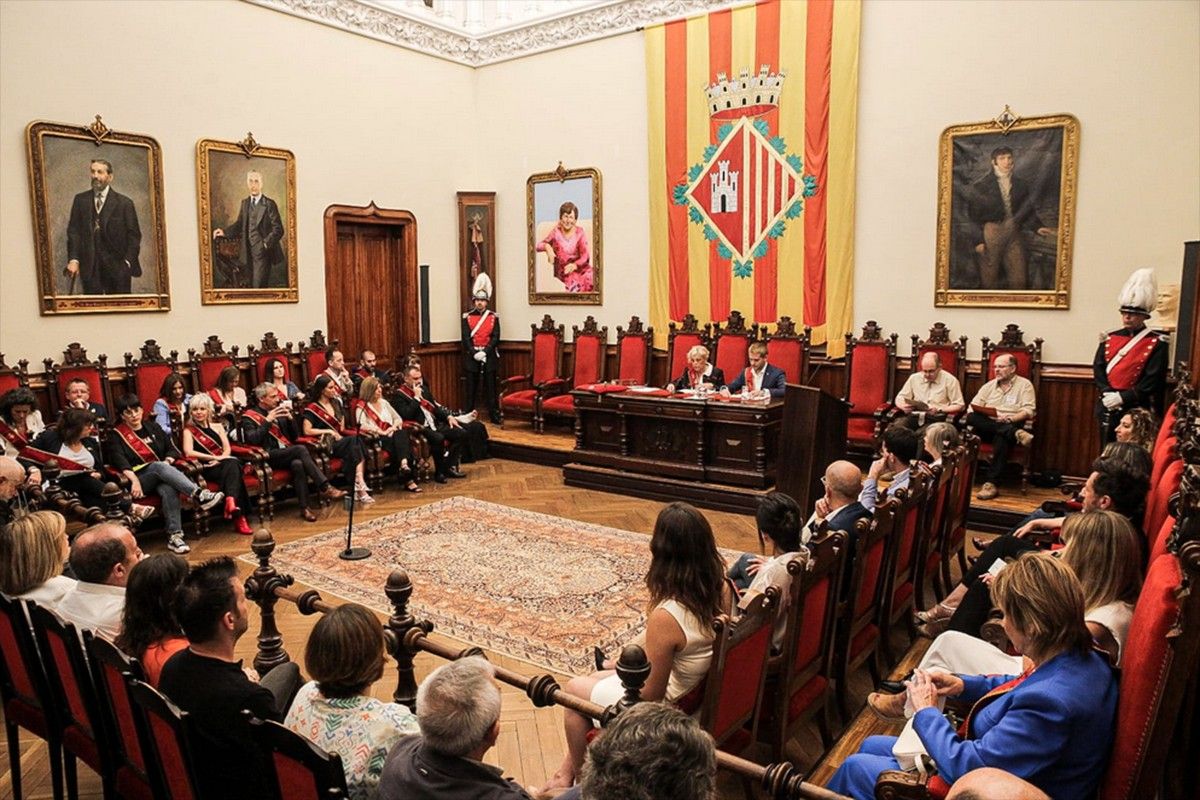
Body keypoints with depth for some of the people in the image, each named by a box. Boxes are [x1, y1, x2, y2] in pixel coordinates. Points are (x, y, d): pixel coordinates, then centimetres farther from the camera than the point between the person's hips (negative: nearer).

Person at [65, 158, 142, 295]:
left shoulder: (124, 203, 4)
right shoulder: (80, 200, 11)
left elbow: (134, 236, 1)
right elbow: (73, 231, 6)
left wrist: (128, 262, -10)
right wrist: (73, 259, -6)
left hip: (117, 267, -2)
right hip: (90, 267, 2)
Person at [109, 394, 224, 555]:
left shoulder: (152, 427, 22)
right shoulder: (117, 435, 9)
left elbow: (172, 448, 17)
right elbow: (119, 461, -7)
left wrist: (168, 461, -6)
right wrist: (134, 480, -25)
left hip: (163, 476, 3)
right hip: (140, 480, -3)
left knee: (169, 490, -35)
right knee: (159, 466, -36)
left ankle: (174, 536, -43)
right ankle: (199, 495, -53)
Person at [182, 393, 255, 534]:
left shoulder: (217, 425, 21)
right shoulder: (189, 430, 10)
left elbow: (227, 448, 11)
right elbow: (189, 452, -7)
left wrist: (222, 458, -12)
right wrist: (214, 457, -15)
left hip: (224, 463, 3)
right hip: (207, 469, -3)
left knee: (233, 464, -35)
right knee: (232, 466, -35)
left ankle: (231, 502, -53)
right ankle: (239, 517, -47)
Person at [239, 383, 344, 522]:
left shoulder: (280, 413, 21)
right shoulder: (249, 417, 5)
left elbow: (294, 437, 20)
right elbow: (252, 440, -12)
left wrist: (290, 418, 4)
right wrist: (267, 421, -15)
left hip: (287, 454, 5)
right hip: (269, 457, -5)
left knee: (298, 464, -32)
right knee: (300, 449, -31)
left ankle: (304, 507, -33)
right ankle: (325, 487, -33)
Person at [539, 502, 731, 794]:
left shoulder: (665, 617, -36)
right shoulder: (722, 589, -15)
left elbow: (649, 696, -23)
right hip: (701, 691, 7)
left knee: (575, 688, 17)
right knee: (594, 678, 25)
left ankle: (573, 773, 40)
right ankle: (569, 767, 40)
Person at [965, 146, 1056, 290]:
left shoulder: (1021, 185, 11)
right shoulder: (981, 185, -2)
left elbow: (1028, 213, 15)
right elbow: (973, 215, -3)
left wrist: (1038, 227, -3)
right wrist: (977, 240, -10)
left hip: (1013, 235, 4)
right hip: (991, 234, -4)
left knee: (1019, 280, 3)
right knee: (989, 280, 2)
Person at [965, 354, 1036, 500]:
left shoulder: (1024, 385, 10)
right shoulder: (989, 385, 21)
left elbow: (1028, 411, -3)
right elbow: (973, 407, 12)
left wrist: (1009, 418, -21)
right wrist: (974, 419, -11)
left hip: (1010, 425, -4)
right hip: (987, 427, 4)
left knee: (1001, 438, -39)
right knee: (971, 418, -29)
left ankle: (990, 484, -41)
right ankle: (1016, 433, -35)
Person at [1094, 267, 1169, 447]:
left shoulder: (1157, 343, -3)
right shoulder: (1110, 338, 10)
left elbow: (1153, 380, -11)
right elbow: (1098, 368, 3)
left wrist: (1123, 397, -17)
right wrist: (1108, 394, -12)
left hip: (1136, 410, -4)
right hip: (1108, 408, 4)